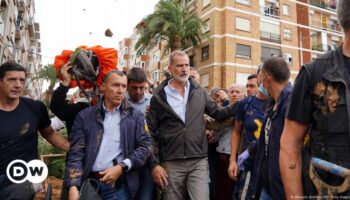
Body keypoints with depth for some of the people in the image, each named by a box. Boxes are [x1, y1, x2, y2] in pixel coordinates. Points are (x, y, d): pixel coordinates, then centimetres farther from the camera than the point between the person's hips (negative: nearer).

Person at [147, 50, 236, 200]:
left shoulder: (199, 91, 6)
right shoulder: (159, 96, -2)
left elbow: (217, 113, 13)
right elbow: (151, 132, -1)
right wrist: (154, 163, -5)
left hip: (199, 161, 1)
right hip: (171, 163, -1)